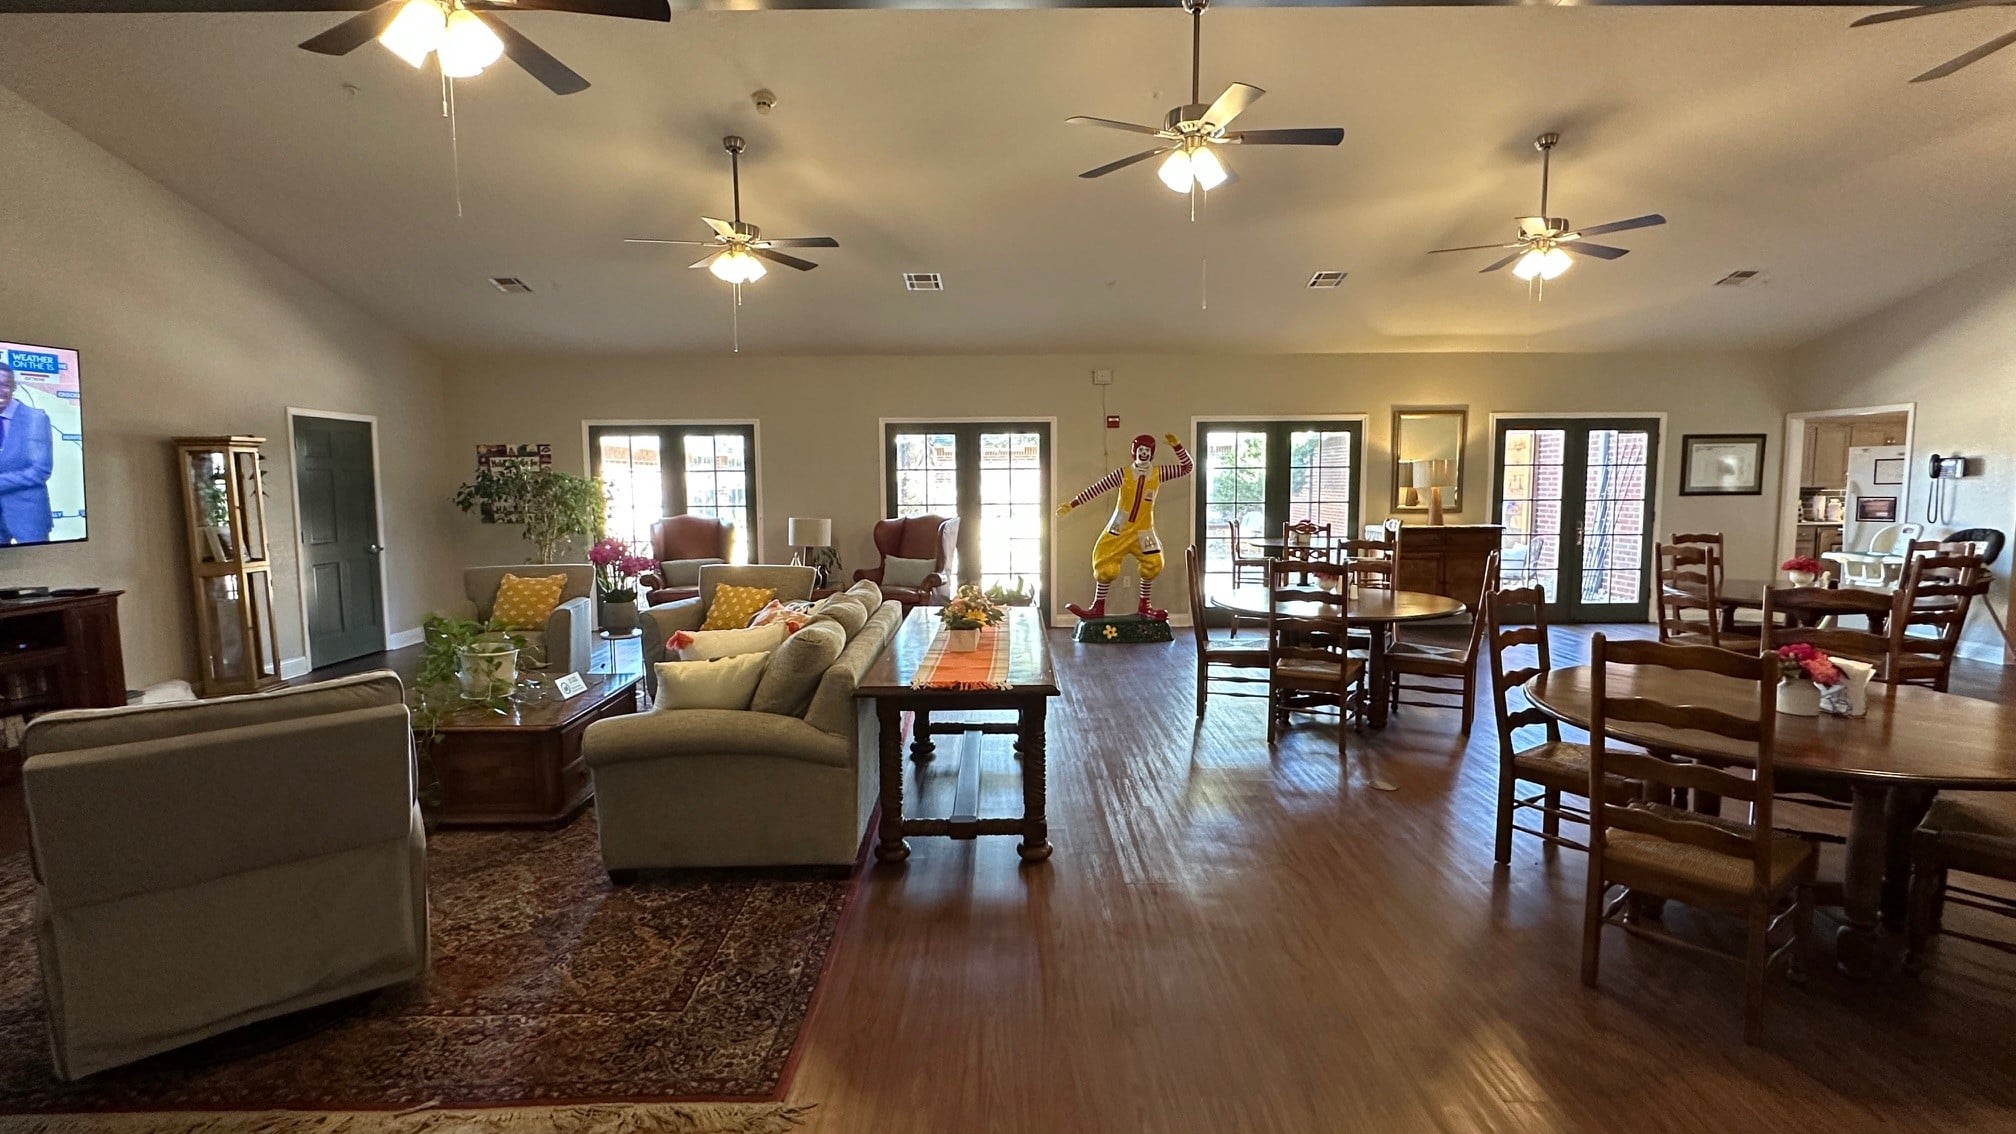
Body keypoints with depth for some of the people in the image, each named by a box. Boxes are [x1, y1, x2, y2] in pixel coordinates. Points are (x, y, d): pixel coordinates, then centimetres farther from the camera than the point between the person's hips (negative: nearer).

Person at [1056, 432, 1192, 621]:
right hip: (1119, 528, -1)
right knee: (1105, 565, -3)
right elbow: (1096, 489, -9)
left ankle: (1144, 606, 10)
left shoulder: (1158, 473, -1)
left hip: (1143, 529, 1)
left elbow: (1187, 467, 0)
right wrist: (1071, 504, -13)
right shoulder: (1123, 474, -7)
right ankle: (1098, 608, 10)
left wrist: (1176, 445, -13)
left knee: (1151, 563, -9)